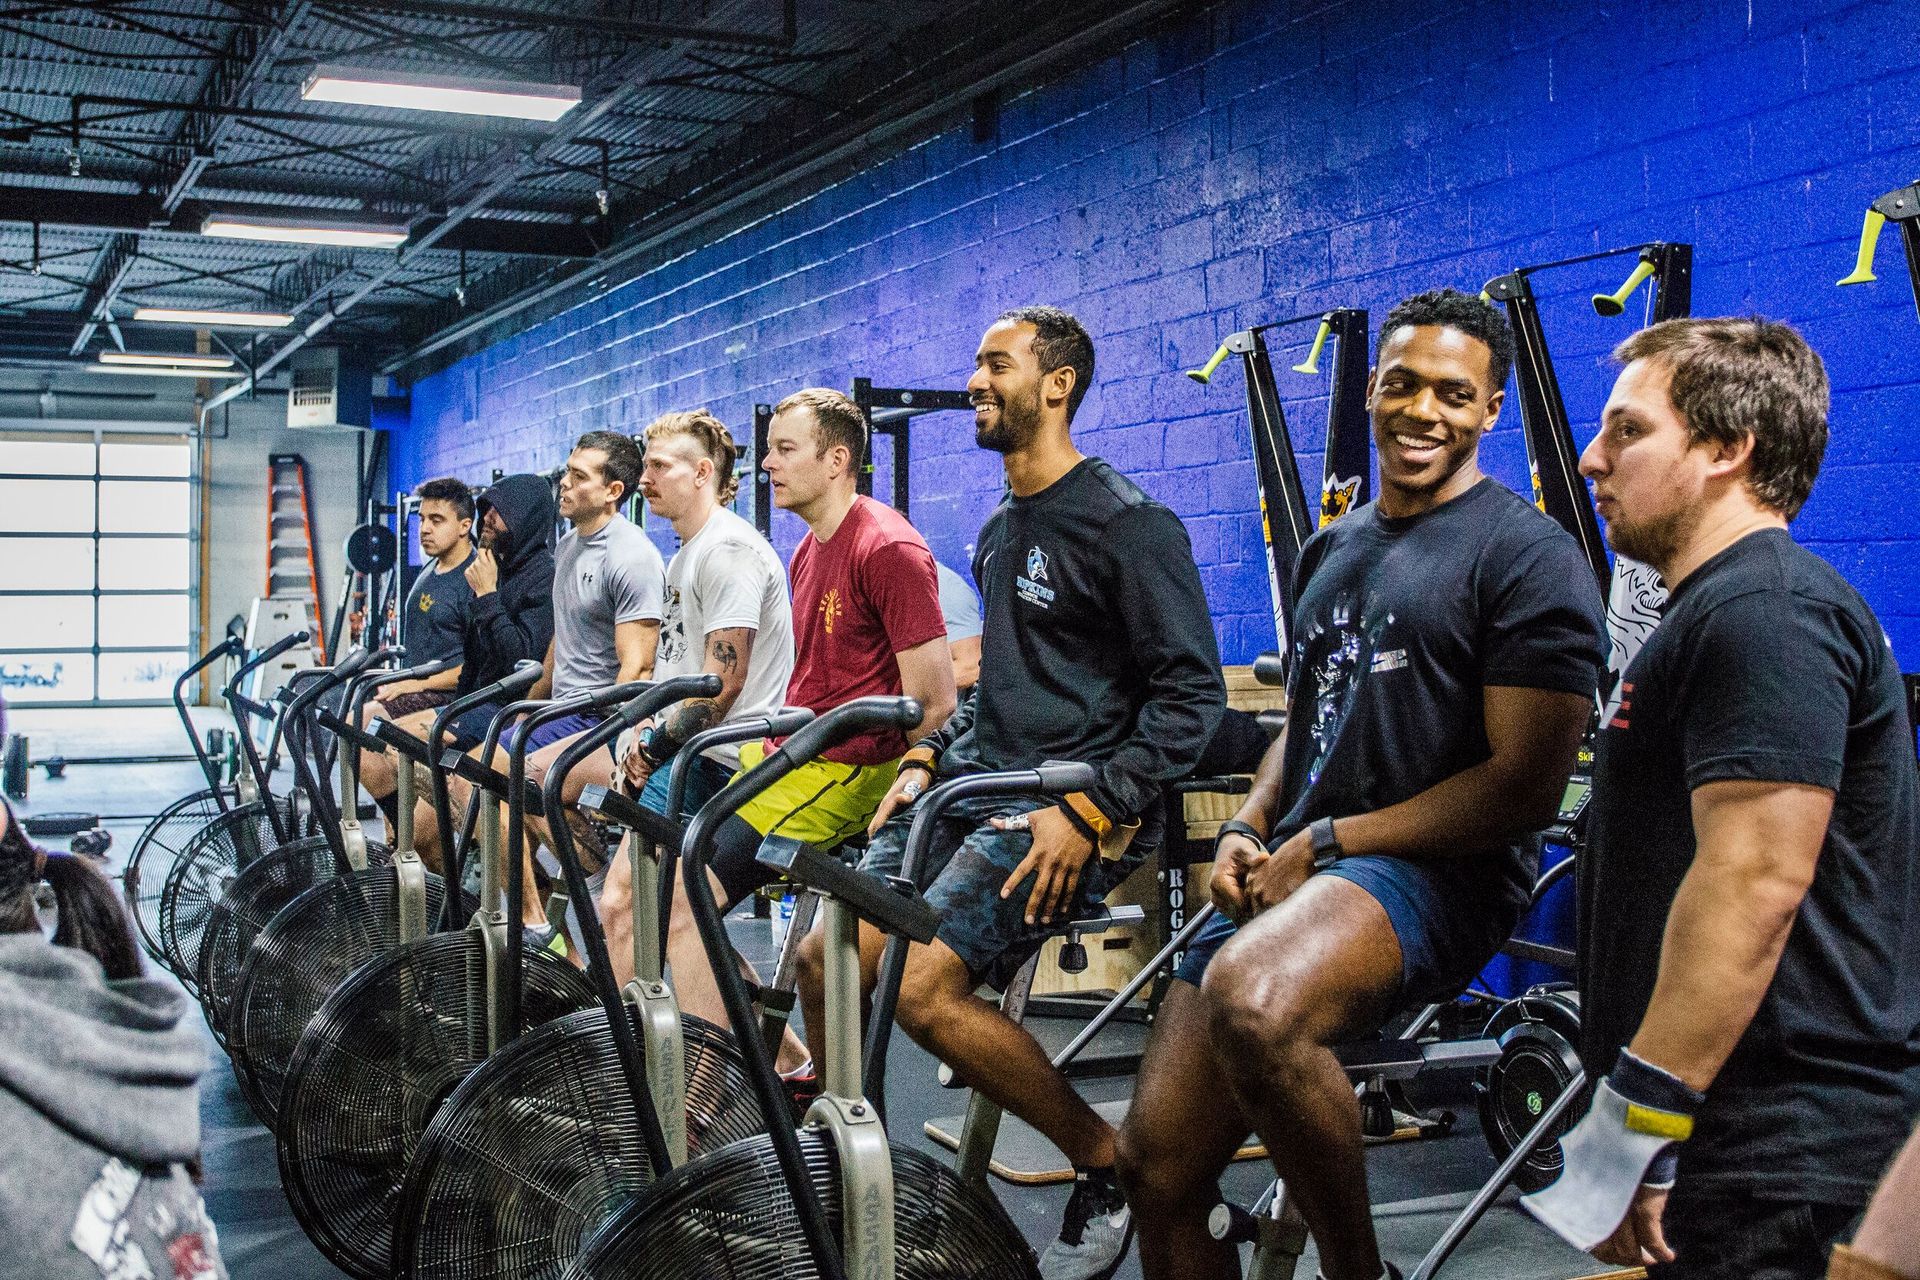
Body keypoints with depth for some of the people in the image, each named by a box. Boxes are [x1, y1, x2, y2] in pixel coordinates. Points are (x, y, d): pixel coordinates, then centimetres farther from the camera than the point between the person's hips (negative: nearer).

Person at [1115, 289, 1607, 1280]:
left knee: (1252, 999, -39)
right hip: (1290, 875, 7)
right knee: (1156, 1164, -1)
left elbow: (1523, 786, -12)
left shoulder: (1530, 557, -5)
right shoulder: (1330, 550, 18)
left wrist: (1324, 842, -12)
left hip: (1436, 873, -7)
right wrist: (1248, 829, 5)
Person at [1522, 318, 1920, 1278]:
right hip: (1742, 1138, 10)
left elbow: (1755, 885, -25)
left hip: (1774, 1156, -10)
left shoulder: (1763, 613, -16)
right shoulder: (1724, 608, 19)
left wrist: (1626, 1135, -23)